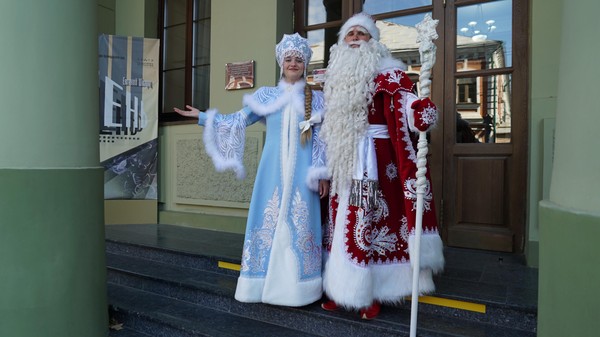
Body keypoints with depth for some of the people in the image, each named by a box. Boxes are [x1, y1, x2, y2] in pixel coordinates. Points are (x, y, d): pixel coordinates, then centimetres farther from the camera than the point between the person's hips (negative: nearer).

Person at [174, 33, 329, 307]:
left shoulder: (316, 99, 8)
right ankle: (268, 284, 16)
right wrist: (203, 116, 6)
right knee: (269, 221, 2)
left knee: (299, 224, 1)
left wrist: (322, 174, 0)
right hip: (273, 171, 1)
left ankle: (295, 287, 14)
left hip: (302, 172, 0)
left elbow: (321, 140, 5)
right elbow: (238, 121, 9)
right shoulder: (266, 95, 9)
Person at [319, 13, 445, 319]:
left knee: (372, 224, -1)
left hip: (375, 161, -6)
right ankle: (341, 288, 24)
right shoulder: (334, 77, 15)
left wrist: (423, 111, -40)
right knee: (342, 223, 11)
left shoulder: (388, 74, -3)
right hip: (342, 161, 6)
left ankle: (371, 293, 15)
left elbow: (409, 111, -17)